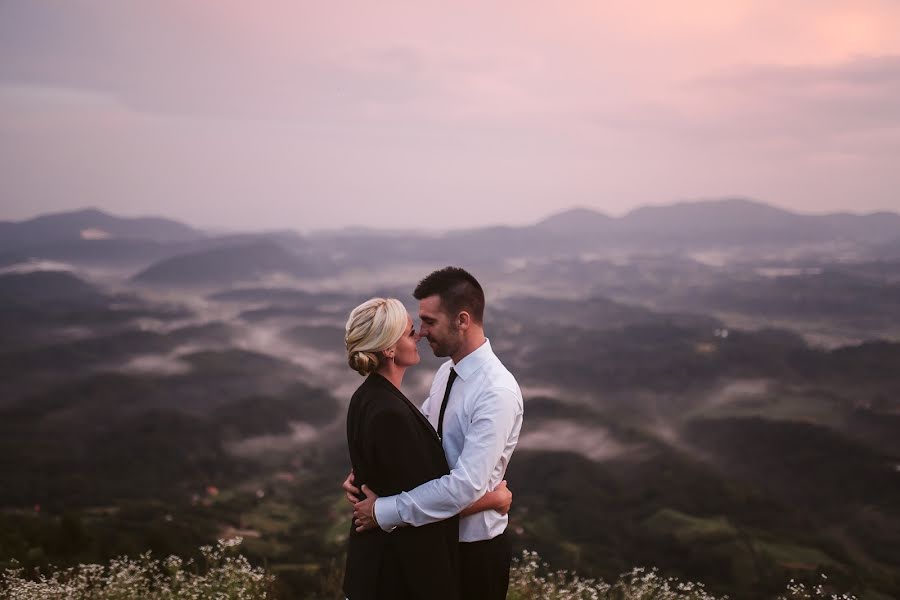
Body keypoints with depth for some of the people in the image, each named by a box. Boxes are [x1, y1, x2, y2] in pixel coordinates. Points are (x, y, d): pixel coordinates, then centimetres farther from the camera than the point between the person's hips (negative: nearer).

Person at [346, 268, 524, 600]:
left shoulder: (497, 392, -27)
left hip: (475, 546, -7)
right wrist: (366, 471, -9)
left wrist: (386, 511, -26)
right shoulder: (446, 372, 2)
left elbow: (466, 486, -32)